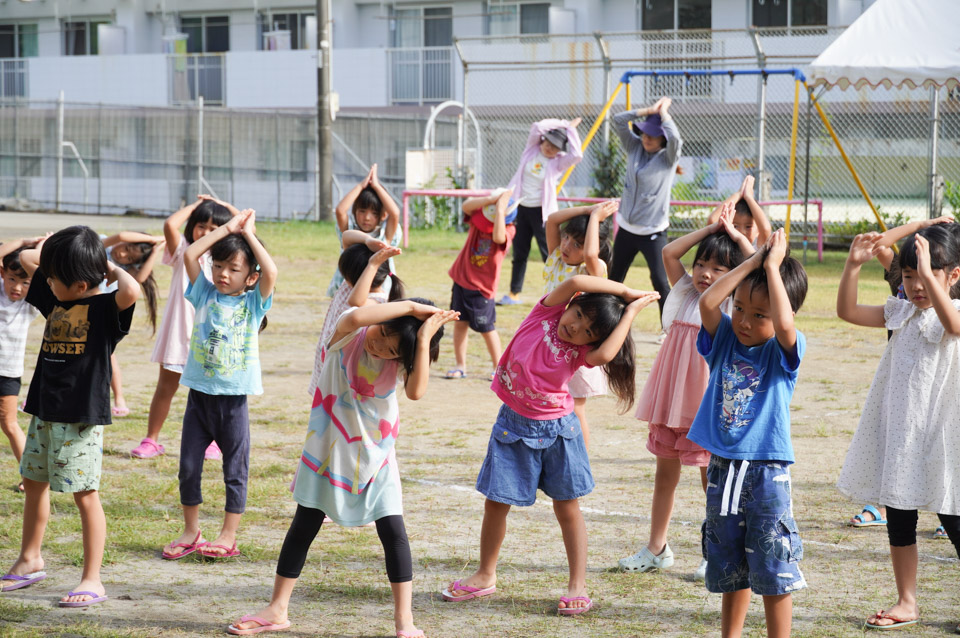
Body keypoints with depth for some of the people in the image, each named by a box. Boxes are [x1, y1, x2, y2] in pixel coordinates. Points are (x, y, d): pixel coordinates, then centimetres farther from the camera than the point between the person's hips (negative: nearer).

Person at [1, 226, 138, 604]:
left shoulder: (105, 309, -14)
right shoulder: (54, 298, 8)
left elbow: (131, 292, -36)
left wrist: (114, 269, -20)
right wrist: (52, 250, 11)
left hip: (81, 416, -8)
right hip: (45, 411, 8)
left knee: (85, 494, -3)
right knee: (33, 483, 19)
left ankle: (92, 581, 3)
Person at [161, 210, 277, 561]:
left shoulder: (254, 302, -1)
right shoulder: (205, 294, 5)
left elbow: (271, 273, -19)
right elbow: (189, 255, -6)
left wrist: (249, 233, -10)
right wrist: (227, 229, -6)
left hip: (233, 397, -2)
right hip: (199, 392, 3)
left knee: (235, 471, 5)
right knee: (188, 467, 7)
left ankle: (228, 536, 14)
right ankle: (191, 532, 19)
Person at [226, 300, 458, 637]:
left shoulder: (402, 357, -14)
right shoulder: (350, 335, -17)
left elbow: (416, 391, -33)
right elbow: (355, 318, -43)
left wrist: (424, 340, -35)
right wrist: (411, 307, -38)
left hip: (376, 456, 0)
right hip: (328, 447, 0)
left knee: (394, 532, -6)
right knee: (303, 527, 6)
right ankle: (277, 610, 16)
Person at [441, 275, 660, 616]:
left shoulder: (582, 350, -8)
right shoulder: (548, 312, -5)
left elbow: (605, 355, -32)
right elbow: (575, 281, -22)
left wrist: (631, 311, -22)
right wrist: (626, 291, -18)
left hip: (556, 429, -1)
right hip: (513, 424, 1)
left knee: (567, 505, 6)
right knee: (496, 501, 8)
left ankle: (578, 584, 12)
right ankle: (485, 575, 25)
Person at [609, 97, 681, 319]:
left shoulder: (668, 157, -9)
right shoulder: (635, 147, 5)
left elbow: (674, 137, -29)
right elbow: (618, 120, -2)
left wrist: (663, 112, -14)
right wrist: (649, 111, -8)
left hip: (653, 232, -6)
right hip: (626, 228, 6)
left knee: (660, 282, -13)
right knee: (615, 278, 16)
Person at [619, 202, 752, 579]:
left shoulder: (733, 303, -4)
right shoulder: (685, 294, 8)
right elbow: (669, 252, 0)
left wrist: (734, 235, -11)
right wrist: (709, 230, -1)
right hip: (671, 399, 4)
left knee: (712, 478, 3)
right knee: (665, 470, 11)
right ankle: (656, 548, 20)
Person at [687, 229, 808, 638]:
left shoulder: (783, 350, -7)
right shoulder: (724, 339, 4)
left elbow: (785, 323, -30)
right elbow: (707, 302, -14)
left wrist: (772, 266, -21)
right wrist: (751, 263, -12)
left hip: (767, 471, -4)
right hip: (723, 467, 4)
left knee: (774, 573, -1)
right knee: (730, 571, 16)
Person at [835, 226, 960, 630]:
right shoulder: (901, 313, 9)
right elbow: (848, 311, 5)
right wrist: (853, 265, -9)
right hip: (898, 434, 6)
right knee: (899, 521, 11)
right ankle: (907, 603, 23)